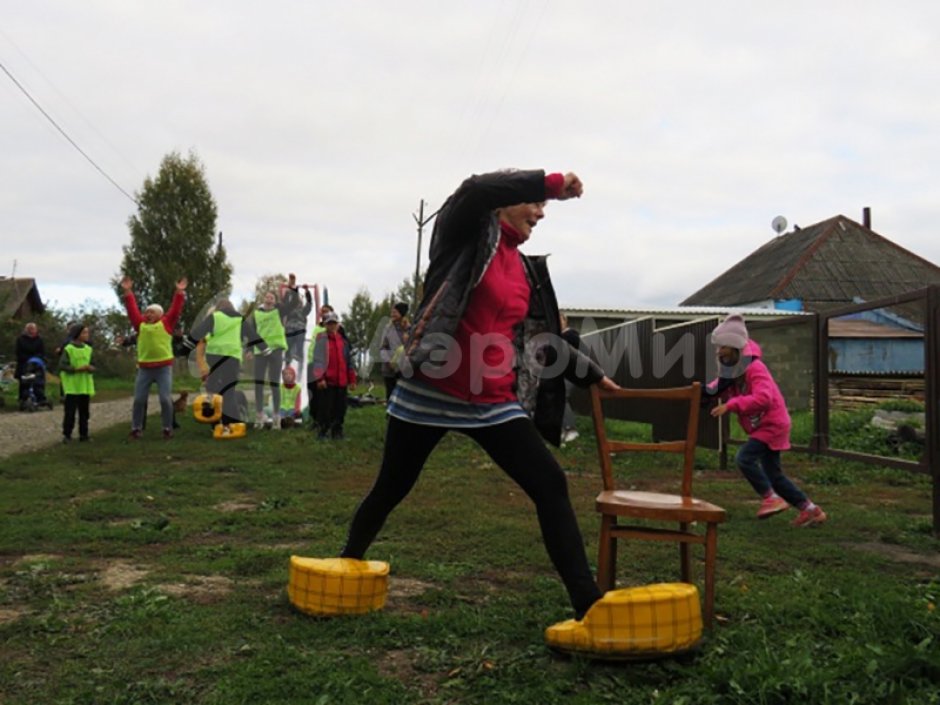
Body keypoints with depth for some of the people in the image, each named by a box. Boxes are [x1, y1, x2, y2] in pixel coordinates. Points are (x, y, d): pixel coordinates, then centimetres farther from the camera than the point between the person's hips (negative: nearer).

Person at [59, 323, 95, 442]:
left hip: (85, 386, 6)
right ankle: (67, 435, 4)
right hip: (72, 386, -5)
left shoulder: (88, 349, 10)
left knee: (84, 411, 9)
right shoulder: (68, 349, -8)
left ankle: (83, 434, 17)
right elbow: (62, 365, -11)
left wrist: (91, 368, -6)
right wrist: (77, 369, -19)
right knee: (70, 411, -4)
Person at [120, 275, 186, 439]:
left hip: (164, 368, -3)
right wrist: (128, 292, 8)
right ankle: (136, 429, 15)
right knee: (139, 399, 5)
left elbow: (175, 310, -3)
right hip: (144, 368, 3)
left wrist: (179, 293, -9)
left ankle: (167, 429, 6)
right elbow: (132, 309, 12)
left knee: (165, 399, -4)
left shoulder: (166, 323, 3)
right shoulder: (141, 324, 11)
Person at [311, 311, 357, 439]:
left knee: (340, 408, 8)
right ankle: (321, 432, 9)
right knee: (324, 408, -2)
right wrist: (319, 378, -18)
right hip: (326, 380, -4)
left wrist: (352, 379, 11)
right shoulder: (321, 339, -2)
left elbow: (349, 360, 14)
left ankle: (337, 432, 19)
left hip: (341, 381, 4)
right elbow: (317, 359, -9)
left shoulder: (344, 340, 11)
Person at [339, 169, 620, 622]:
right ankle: (348, 563, 39)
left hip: (494, 403, 5)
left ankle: (587, 603, -4)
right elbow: (473, 191, -26)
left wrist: (591, 374, 26)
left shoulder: (527, 271, 13)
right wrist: (551, 183, -21)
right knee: (390, 490, 12)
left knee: (551, 486, -7)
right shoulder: (466, 234, -3)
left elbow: (542, 337, 22)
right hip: (430, 392, -5)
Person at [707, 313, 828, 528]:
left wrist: (730, 405, -38)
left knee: (744, 459, -22)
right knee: (773, 474, 11)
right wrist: (709, 392, -13)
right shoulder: (732, 369, 6)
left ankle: (772, 499, -9)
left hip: (772, 424, -10)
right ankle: (810, 510, 21)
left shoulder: (754, 368, -22)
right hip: (761, 426, 10)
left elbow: (763, 397, -36)